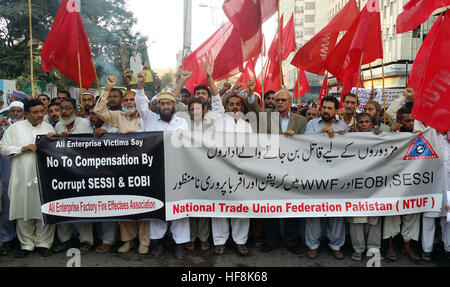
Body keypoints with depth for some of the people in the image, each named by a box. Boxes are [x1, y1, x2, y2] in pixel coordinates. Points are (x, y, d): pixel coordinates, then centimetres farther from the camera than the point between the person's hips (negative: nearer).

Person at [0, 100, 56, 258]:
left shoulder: (49, 128, 13)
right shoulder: (15, 128, 8)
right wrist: (23, 148, -8)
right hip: (23, 177, 0)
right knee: (24, 211, 5)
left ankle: (43, 243, 14)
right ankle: (26, 245, 19)